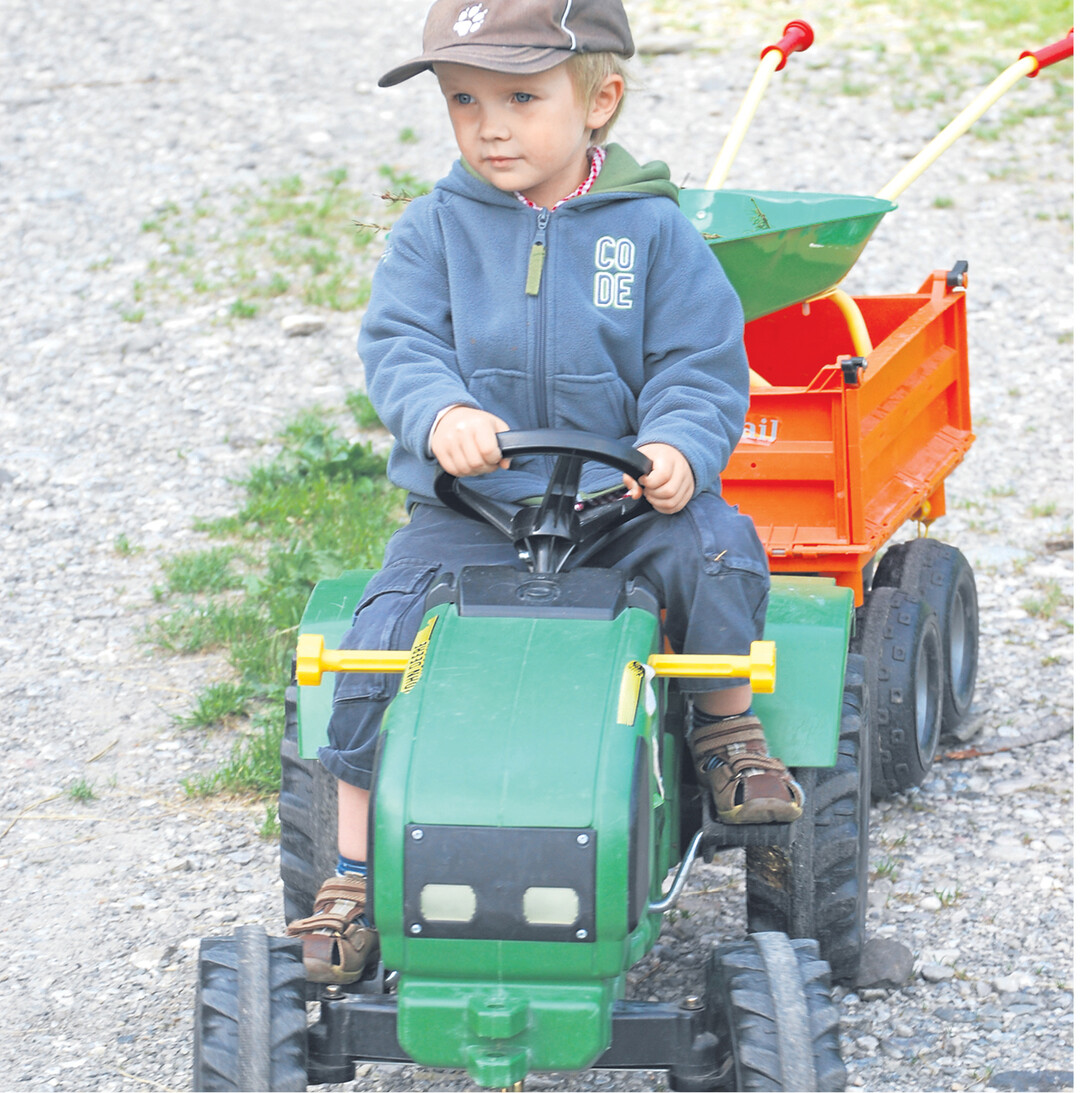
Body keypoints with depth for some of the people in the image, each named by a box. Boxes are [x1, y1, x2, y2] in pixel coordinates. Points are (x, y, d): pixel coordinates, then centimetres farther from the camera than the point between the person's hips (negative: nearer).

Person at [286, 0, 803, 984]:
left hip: (620, 497, 0)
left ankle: (727, 730, 0)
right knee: (379, 647, -17)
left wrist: (679, 450, -21)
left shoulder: (652, 231, -1)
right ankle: (354, 882, -6)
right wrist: (441, 413, -28)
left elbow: (702, 366, -1)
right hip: (467, 506, 1)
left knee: (715, 549, -28)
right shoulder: (435, 229, 2)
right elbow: (399, 344, -6)